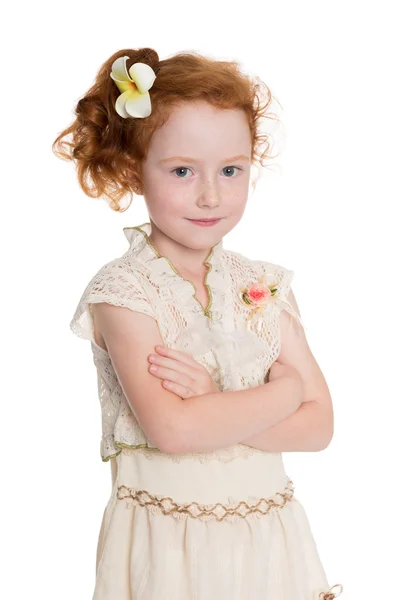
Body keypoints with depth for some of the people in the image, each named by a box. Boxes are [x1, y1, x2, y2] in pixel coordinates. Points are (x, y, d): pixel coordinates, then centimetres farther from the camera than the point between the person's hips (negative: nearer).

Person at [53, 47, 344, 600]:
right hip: (166, 544, -4)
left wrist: (212, 404, -18)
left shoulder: (266, 286, 0)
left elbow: (317, 426, -5)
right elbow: (172, 430, -24)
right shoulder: (123, 292, -13)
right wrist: (284, 389, -13)